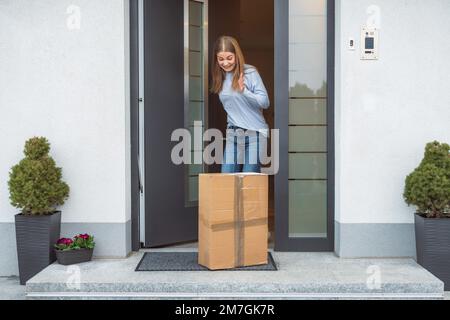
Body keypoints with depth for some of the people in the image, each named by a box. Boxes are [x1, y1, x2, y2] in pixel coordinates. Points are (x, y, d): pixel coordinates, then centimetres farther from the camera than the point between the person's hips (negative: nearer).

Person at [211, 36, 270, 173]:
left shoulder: (250, 73, -8)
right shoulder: (220, 77, 8)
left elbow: (265, 102, -13)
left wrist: (244, 91, -25)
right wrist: (233, 121, 9)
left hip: (255, 134, -5)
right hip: (233, 134, 5)